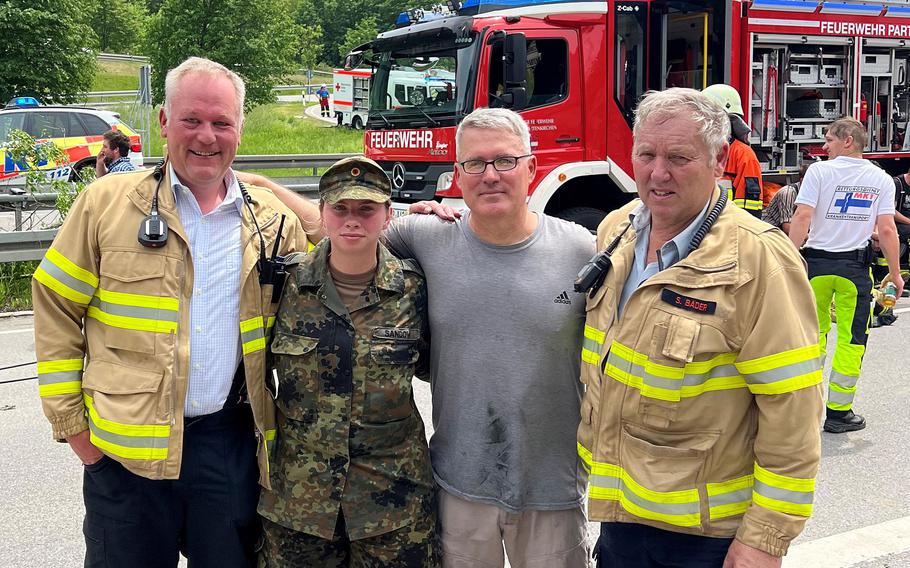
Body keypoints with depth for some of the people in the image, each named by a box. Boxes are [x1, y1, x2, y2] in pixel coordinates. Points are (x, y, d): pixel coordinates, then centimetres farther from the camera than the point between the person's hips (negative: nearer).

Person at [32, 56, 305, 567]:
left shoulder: (275, 223, 4)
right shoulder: (108, 202, -1)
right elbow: (57, 308, 1)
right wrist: (69, 420, -1)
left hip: (233, 443, 2)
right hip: (126, 444, -1)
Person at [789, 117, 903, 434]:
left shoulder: (819, 171, -4)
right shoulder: (881, 179, 2)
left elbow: (802, 217, -14)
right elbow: (887, 230, -4)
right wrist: (895, 273, 3)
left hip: (816, 262, 0)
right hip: (854, 266, 0)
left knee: (814, 332, 15)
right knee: (851, 339, 7)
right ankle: (838, 412, 9)